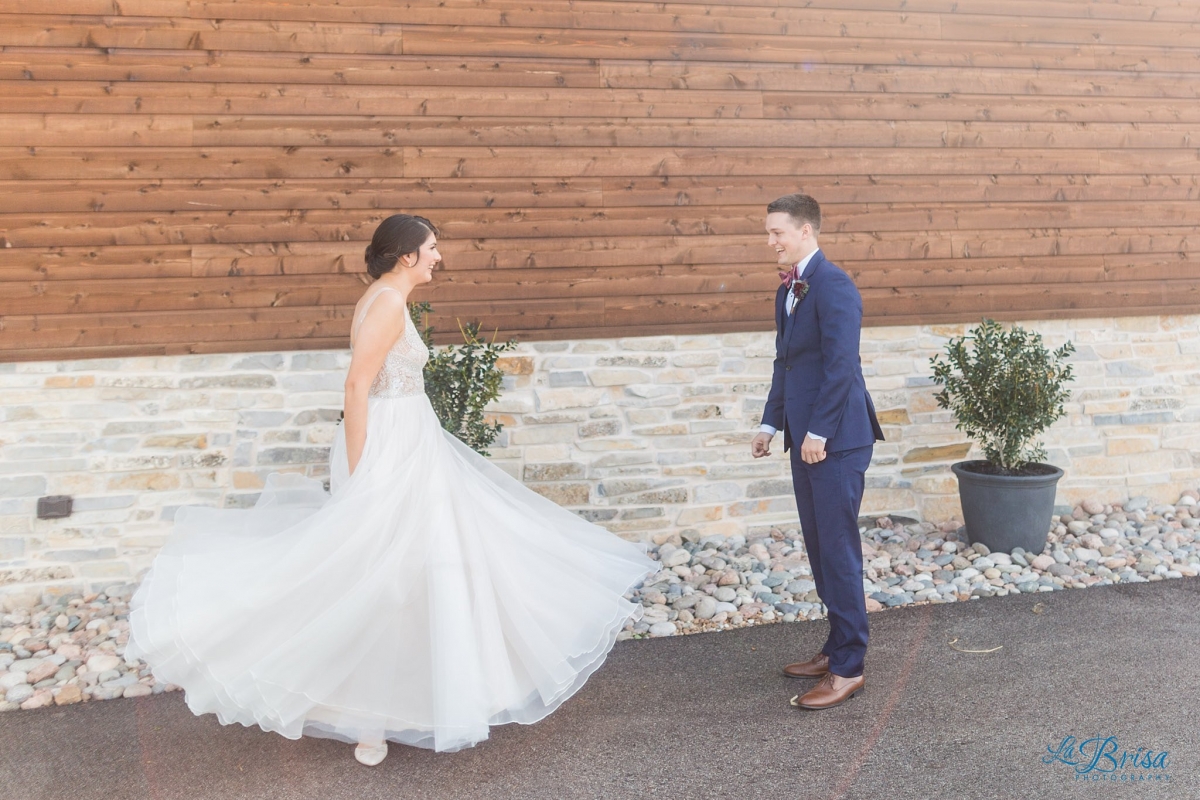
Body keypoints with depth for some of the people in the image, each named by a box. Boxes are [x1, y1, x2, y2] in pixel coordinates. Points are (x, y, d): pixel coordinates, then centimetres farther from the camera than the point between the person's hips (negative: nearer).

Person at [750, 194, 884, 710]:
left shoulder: (833, 286, -15)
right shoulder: (787, 289, 15)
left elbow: (841, 365, -20)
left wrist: (819, 432, -20)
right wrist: (771, 424, 15)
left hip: (835, 441, -9)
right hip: (805, 439, 9)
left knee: (838, 551, -3)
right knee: (820, 549, 16)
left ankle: (848, 667, 7)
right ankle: (837, 648, 28)